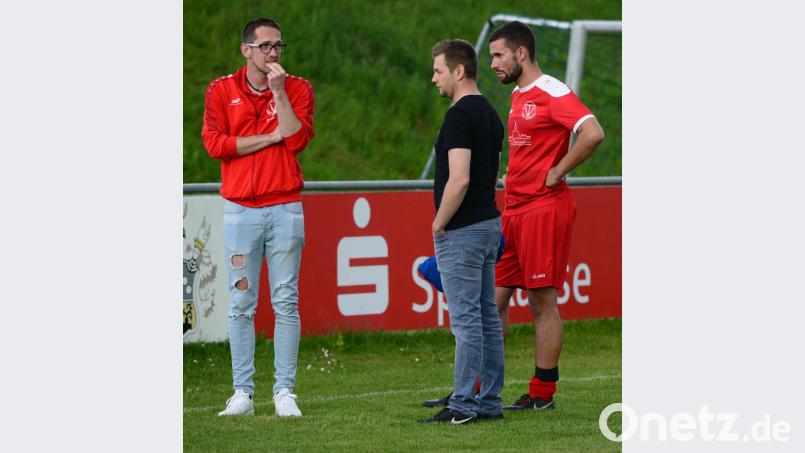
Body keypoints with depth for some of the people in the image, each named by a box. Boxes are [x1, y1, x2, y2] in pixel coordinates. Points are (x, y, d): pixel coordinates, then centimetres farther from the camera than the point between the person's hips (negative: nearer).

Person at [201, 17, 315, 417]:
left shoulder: (298, 89, 6)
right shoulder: (221, 91, 6)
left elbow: (297, 139, -8)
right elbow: (215, 144, -6)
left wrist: (278, 91, -10)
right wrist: (270, 137, -7)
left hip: (285, 208, 0)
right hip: (240, 210, 0)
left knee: (286, 303, -1)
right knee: (241, 304, 0)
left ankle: (284, 391, 2)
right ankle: (242, 393, 3)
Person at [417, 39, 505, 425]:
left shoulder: (459, 115, -17)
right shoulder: (490, 114, 14)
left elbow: (459, 179, -25)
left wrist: (438, 224, -13)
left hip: (461, 232, -10)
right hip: (489, 223, 10)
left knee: (466, 319, -7)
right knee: (486, 316, 11)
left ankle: (463, 406, -5)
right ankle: (490, 401, 14)